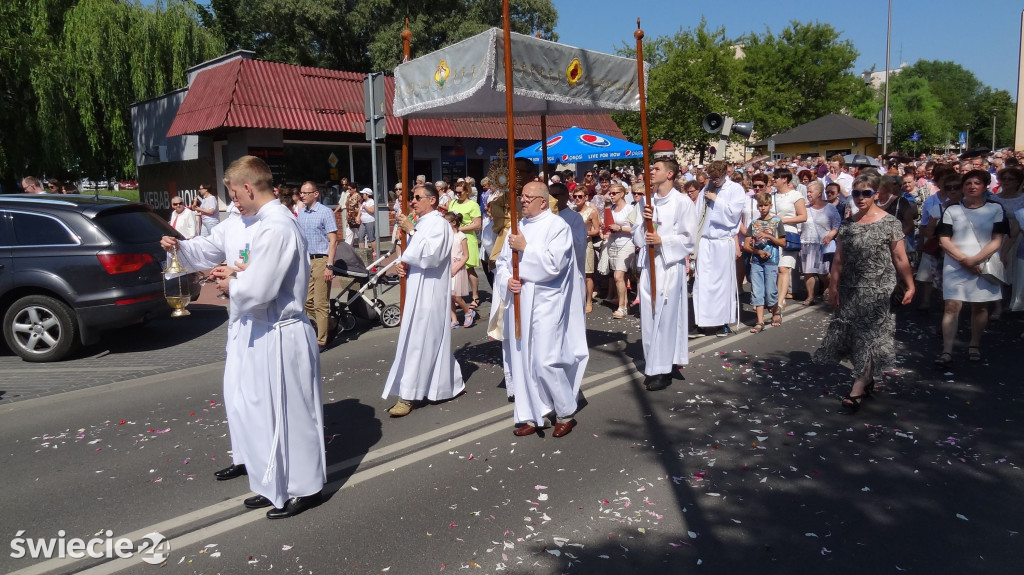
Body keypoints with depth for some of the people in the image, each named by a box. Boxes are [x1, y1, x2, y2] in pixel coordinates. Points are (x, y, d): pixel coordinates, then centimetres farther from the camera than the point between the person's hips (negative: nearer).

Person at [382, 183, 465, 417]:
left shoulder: (439, 224, -12)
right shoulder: (420, 223, 15)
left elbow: (430, 254, -24)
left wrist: (412, 231, -20)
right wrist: (401, 264, 0)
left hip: (430, 292, -9)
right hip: (417, 289, 9)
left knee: (419, 341, -6)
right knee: (433, 340, 15)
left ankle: (408, 395, -1)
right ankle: (452, 383, 27)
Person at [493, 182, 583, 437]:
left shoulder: (558, 226, -6)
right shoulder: (518, 227, 14)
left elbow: (553, 264, -17)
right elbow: (502, 261, 13)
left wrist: (525, 249, -14)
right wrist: (507, 280, -6)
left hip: (545, 304, -7)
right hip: (518, 304, 7)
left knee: (544, 362, -8)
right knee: (521, 361, 8)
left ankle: (566, 413, 13)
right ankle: (530, 416, 21)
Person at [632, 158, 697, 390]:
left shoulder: (683, 202, -5)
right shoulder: (645, 201, 10)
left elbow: (689, 238, -6)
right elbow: (637, 236, 11)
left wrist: (662, 240, -15)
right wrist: (644, 221, -7)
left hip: (670, 265, -5)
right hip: (648, 264, 5)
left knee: (665, 316, -3)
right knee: (648, 315, 7)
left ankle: (663, 369, 5)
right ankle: (652, 365, 18)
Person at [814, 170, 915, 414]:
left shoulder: (889, 223, -5)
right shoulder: (847, 224, 6)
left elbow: (900, 259, -5)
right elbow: (839, 258, 7)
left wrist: (909, 286, -6)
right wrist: (834, 286, 4)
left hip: (878, 290, -4)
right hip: (850, 290, 4)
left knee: (870, 338, -3)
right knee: (854, 337, 9)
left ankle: (857, 390, -1)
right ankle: (867, 379, 26)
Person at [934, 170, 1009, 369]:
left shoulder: (996, 209, 4)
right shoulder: (952, 210, 5)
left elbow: (997, 241, -2)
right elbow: (944, 241, 0)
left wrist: (975, 259, -14)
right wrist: (964, 259, -12)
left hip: (984, 266, 1)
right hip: (955, 265, 0)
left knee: (980, 306, 7)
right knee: (951, 306, -7)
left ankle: (974, 345, 24)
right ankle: (947, 352, -8)